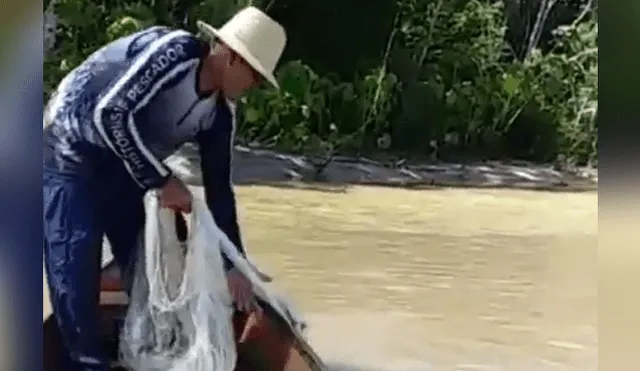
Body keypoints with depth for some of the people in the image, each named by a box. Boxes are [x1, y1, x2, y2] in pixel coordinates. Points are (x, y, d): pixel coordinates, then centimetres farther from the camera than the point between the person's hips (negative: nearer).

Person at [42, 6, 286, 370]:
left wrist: (232, 264, 1)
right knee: (76, 265, -14)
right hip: (71, 153, -8)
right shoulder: (174, 52, -27)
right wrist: (162, 180, -27)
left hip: (122, 167, 8)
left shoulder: (220, 113, -3)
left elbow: (218, 188, 3)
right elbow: (110, 113, -33)